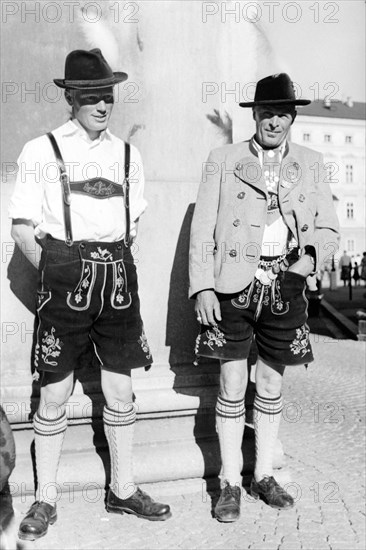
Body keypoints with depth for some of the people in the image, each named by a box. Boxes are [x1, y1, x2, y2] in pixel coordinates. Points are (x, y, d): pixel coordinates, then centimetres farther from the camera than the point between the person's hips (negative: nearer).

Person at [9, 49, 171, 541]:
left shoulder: (126, 154, 11)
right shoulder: (41, 151, -1)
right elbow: (21, 227, 0)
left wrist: (114, 266, 7)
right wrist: (48, 264, -11)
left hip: (117, 278, 4)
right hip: (66, 281, -3)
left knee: (120, 390, 10)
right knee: (54, 395, 3)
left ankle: (123, 489, 27)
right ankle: (45, 499, 22)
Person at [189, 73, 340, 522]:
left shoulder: (310, 164, 10)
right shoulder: (223, 161, 2)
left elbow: (328, 226, 14)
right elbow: (202, 229, -1)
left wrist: (312, 253, -7)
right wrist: (202, 287, -9)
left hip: (284, 286, 3)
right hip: (233, 284, -2)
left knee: (271, 385, 13)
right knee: (232, 386, 1)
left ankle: (264, 476, 28)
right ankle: (230, 483, 17)